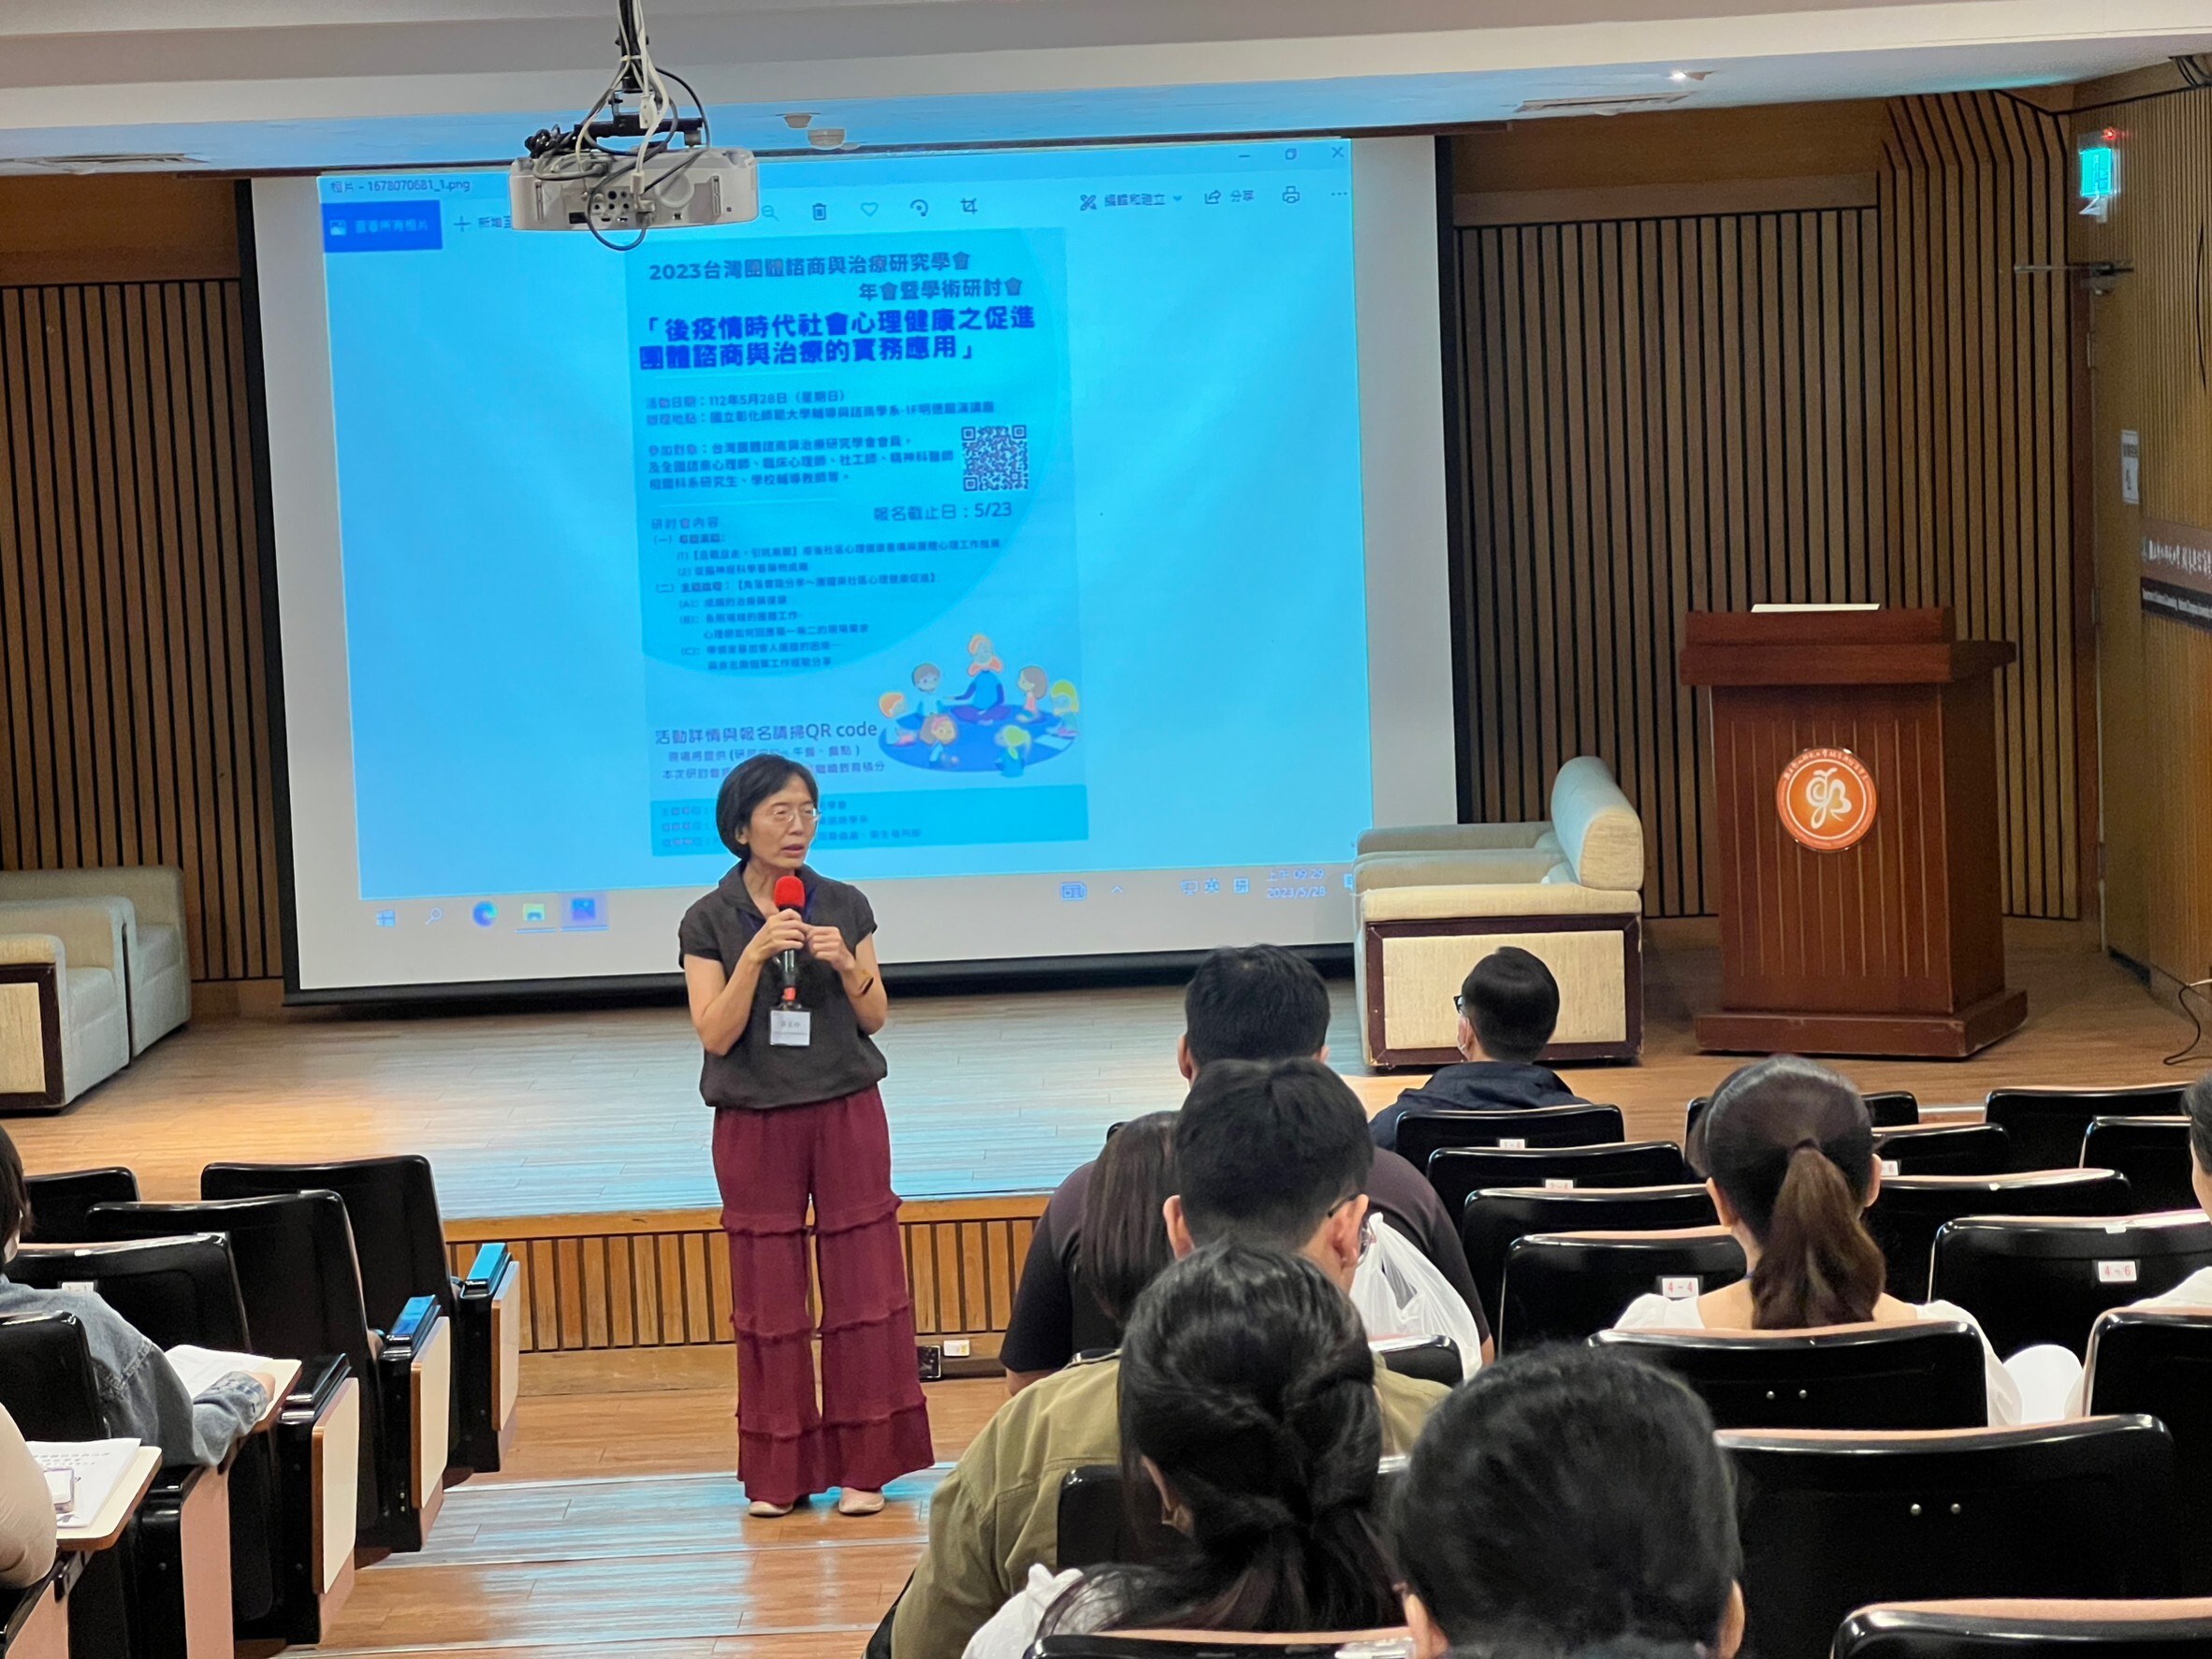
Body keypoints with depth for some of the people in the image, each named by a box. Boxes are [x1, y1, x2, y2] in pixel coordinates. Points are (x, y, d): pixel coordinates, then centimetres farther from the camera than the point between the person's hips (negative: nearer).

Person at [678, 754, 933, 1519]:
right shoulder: (710, 921, -2)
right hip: (755, 1125, -1)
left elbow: (874, 1019, 4)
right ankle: (779, 1471, 13)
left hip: (847, 1113, 1)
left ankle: (862, 1463, 8)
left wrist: (847, 966, -15)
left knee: (862, 1288, 0)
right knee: (769, 1298, 4)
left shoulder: (845, 907, 2)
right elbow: (715, 1034, -10)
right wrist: (756, 954, -21)